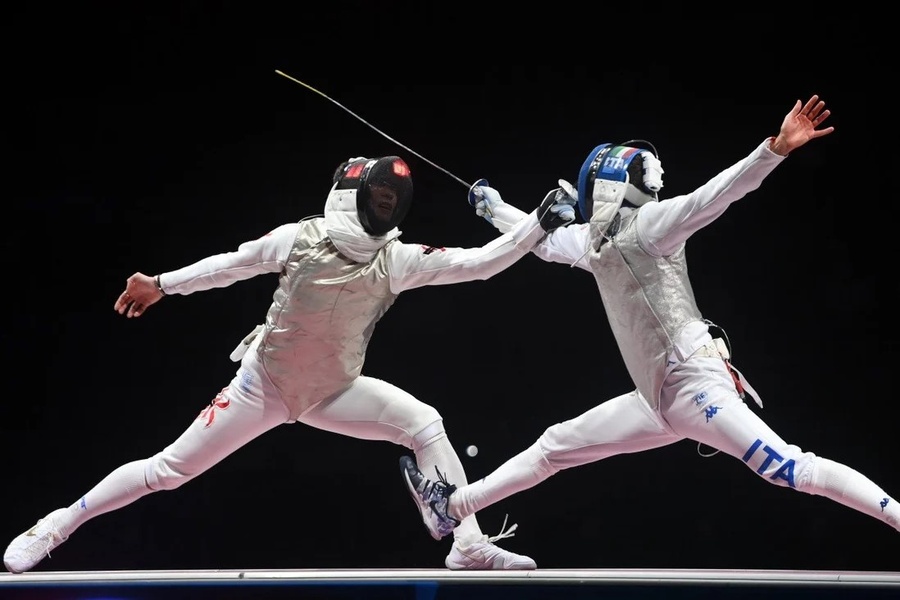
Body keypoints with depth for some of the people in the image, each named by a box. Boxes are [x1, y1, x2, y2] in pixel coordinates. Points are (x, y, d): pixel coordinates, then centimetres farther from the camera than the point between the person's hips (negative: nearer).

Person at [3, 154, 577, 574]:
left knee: (426, 425, -18)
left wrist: (538, 225, -29)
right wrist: (161, 285, 1)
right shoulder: (300, 238, -19)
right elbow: (233, 264, -3)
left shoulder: (396, 258, -13)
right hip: (265, 383, -3)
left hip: (333, 391, 3)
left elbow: (477, 264, -19)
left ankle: (469, 544, -15)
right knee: (171, 469, -3)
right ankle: (57, 527, 12)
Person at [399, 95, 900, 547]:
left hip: (694, 384, -9)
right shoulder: (600, 240, 15)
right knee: (556, 447, 17)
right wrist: (493, 210, 47)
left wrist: (777, 148, -38)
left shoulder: (643, 225, -9)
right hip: (661, 398, 9)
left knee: (790, 470, -22)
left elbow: (715, 195, -23)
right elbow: (545, 239, 35)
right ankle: (454, 507, 29)